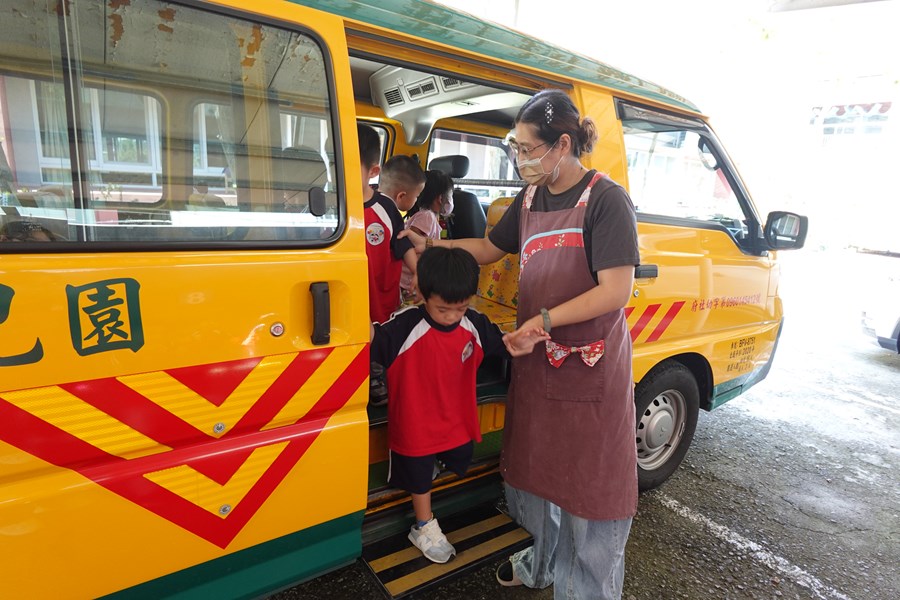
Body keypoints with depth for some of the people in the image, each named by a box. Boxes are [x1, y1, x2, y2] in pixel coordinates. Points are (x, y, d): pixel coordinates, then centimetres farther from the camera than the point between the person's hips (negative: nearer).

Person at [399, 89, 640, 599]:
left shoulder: (606, 199, -15)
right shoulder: (530, 199, 7)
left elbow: (617, 290, -19)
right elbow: (489, 248, 18)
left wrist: (546, 319, -22)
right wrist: (430, 245, 8)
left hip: (592, 370, -7)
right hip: (536, 361, 7)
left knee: (590, 484, 7)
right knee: (537, 468, 21)